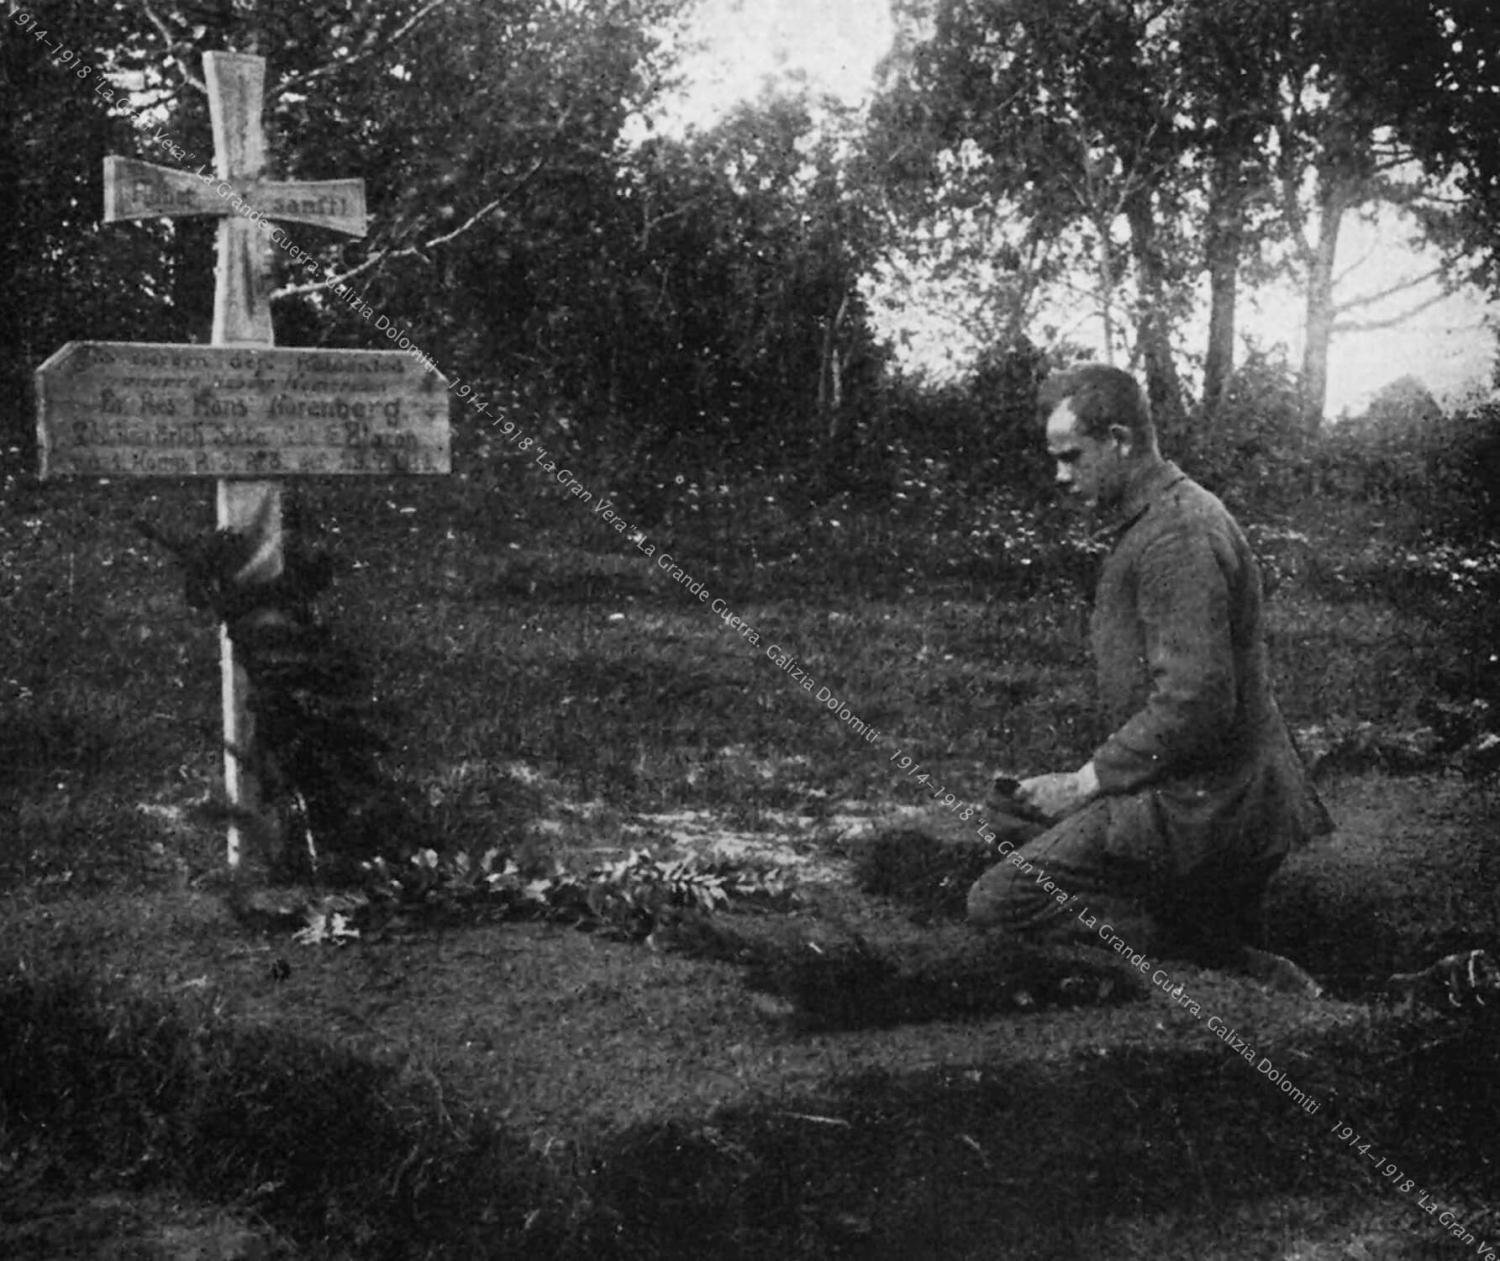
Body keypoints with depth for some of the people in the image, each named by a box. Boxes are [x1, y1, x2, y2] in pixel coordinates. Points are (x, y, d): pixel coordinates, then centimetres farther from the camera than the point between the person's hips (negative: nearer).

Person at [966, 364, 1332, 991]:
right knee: (1017, 815, 23)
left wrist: (1086, 782, -16)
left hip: (1201, 810, -10)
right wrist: (1092, 779, 14)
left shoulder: (1177, 536, -18)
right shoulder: (1171, 513, 16)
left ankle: (1232, 961, -10)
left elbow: (1195, 704, -25)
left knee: (996, 903, -11)